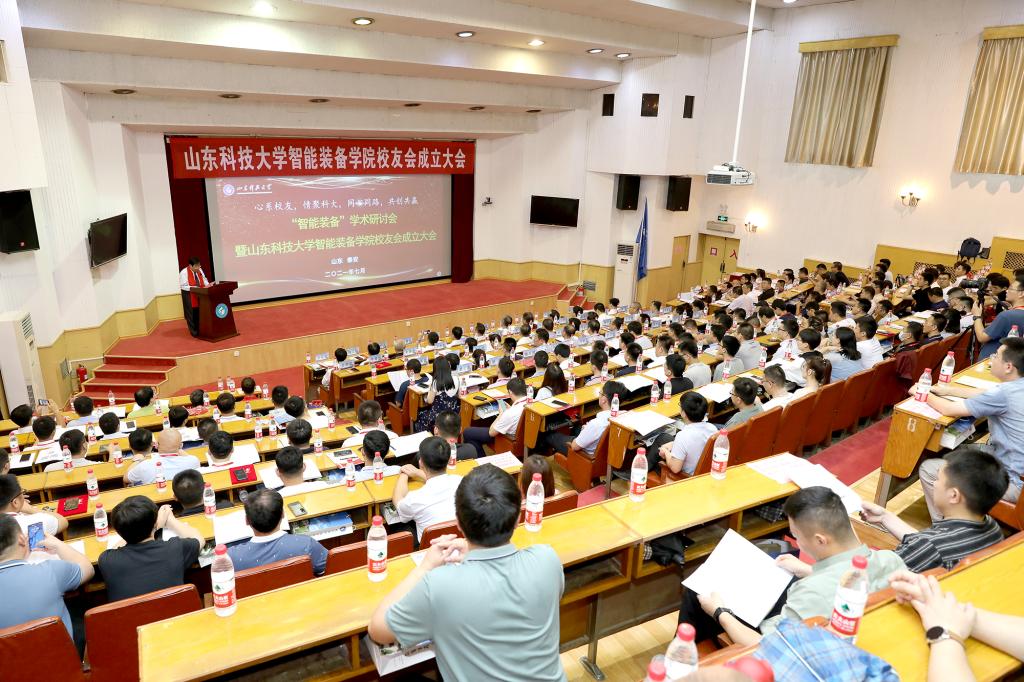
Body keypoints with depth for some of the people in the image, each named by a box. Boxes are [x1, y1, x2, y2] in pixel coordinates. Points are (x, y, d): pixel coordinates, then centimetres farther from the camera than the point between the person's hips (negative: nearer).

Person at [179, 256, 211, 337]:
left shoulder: (199, 270, 2)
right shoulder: (184, 273, -17)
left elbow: (204, 279, 13)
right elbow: (184, 286, -18)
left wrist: (207, 285, -7)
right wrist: (194, 288, -27)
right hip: (189, 296, -5)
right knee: (192, 314, 2)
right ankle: (194, 332, 14)